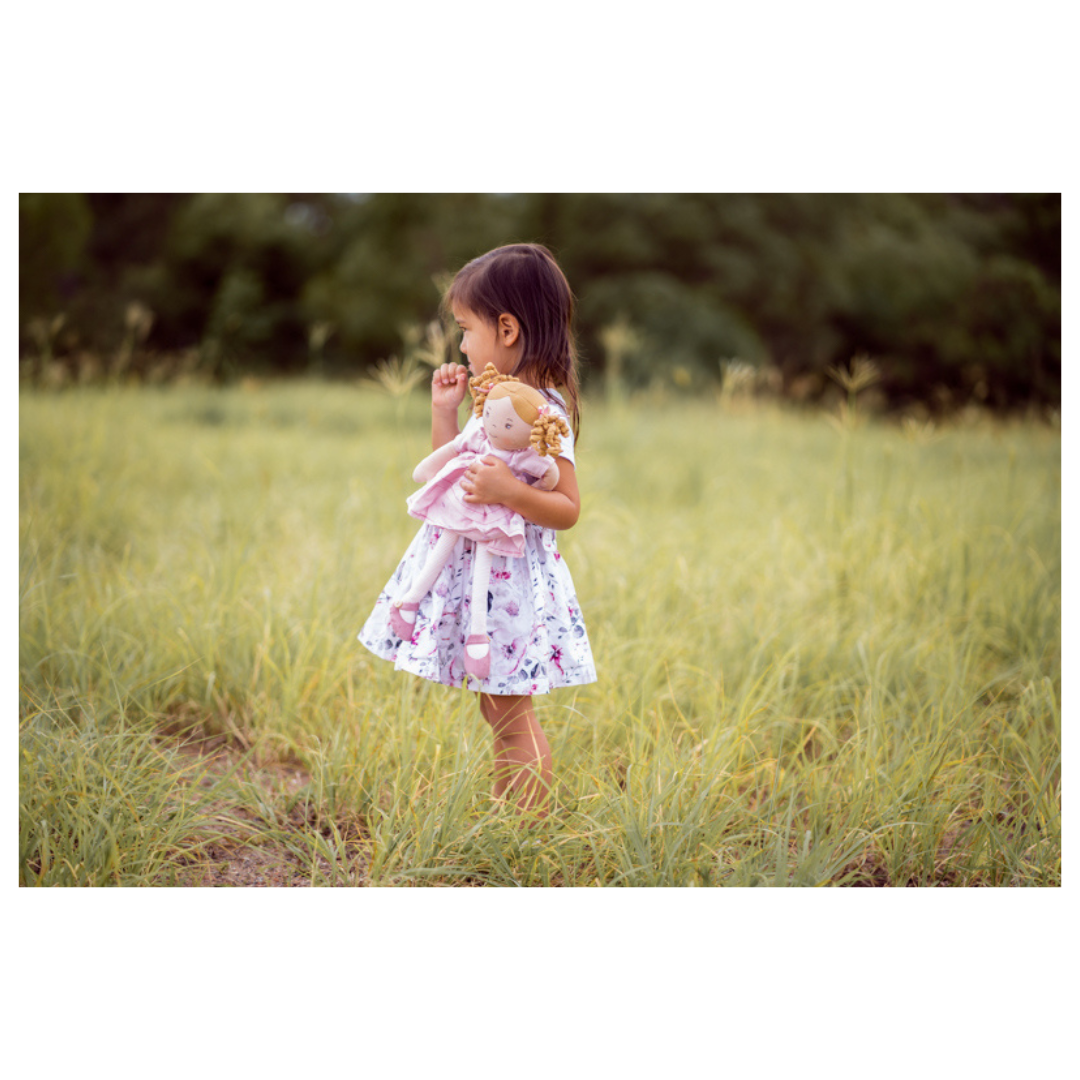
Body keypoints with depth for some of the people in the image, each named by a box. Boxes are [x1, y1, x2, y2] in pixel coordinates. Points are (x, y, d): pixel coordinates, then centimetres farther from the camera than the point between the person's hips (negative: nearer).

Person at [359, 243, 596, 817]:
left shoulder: (543, 413, -17)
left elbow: (568, 509, -18)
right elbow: (452, 478, 19)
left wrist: (510, 493, -32)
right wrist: (444, 412, 11)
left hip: (510, 581, -9)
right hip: (474, 573, 9)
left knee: (512, 719, -1)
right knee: (497, 712, 19)